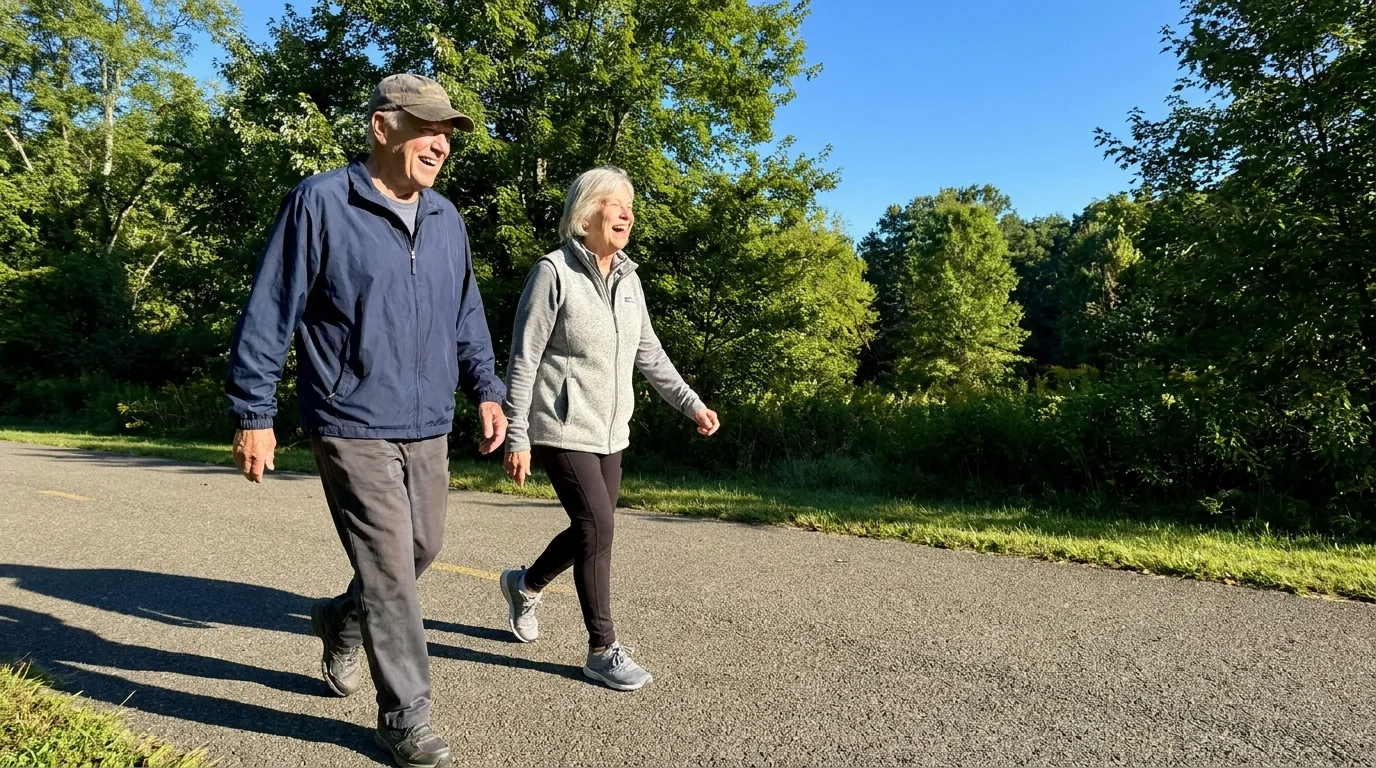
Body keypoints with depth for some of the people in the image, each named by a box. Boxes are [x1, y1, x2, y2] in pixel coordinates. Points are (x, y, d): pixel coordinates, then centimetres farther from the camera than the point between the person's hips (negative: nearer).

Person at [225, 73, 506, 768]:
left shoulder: (446, 219, 10)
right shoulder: (321, 202, -8)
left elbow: (466, 315, 19)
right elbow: (269, 312, -8)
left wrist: (485, 389, 13)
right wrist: (253, 413, -8)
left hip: (428, 428, 7)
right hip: (354, 429, -6)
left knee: (421, 551, 16)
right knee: (389, 568, -3)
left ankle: (340, 621, 46)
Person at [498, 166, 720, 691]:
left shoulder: (627, 279, 8)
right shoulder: (554, 272, -11)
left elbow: (649, 352, 14)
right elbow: (524, 360, -12)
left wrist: (691, 404, 9)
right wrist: (516, 437, -14)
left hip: (610, 432, 7)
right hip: (563, 430, -7)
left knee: (592, 532, 13)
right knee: (598, 529, -11)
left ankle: (524, 585, 41)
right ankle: (603, 651, 5)